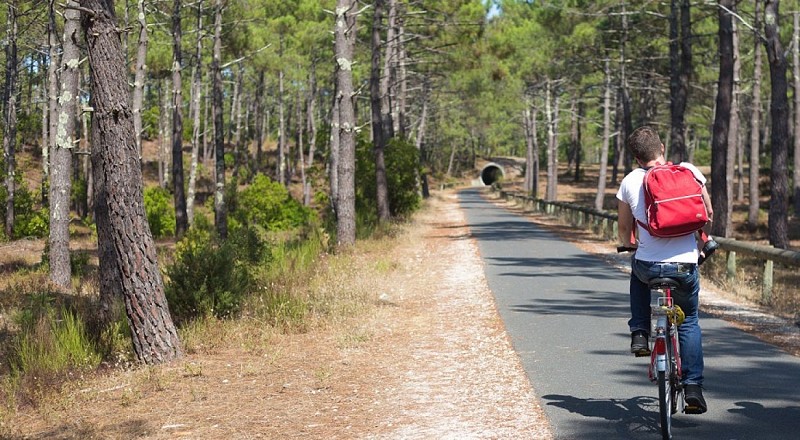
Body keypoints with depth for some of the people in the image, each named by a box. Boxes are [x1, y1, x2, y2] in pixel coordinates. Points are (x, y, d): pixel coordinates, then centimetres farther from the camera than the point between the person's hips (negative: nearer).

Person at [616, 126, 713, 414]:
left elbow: (625, 231, 11)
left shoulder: (630, 182, 2)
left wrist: (629, 245, 34)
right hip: (685, 266, 0)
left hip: (647, 267, 0)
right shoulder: (689, 171, 1)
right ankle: (693, 388, 11)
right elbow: (708, 214, 11)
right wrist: (699, 241, 31)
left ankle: (639, 333, 22)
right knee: (689, 322, 21)